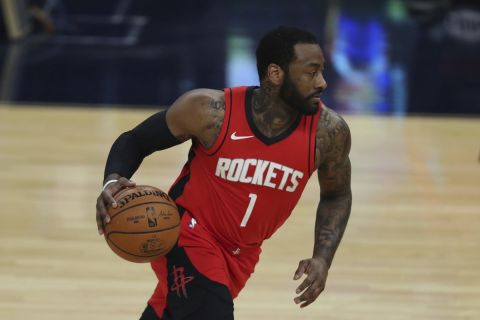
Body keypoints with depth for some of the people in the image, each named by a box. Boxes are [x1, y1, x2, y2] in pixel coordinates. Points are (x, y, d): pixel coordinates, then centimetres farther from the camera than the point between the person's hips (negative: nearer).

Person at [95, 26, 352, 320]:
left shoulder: (328, 132, -18)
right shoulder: (209, 110, -24)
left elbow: (336, 196, 1)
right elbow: (134, 141, -8)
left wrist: (323, 259, -13)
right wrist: (114, 180, -29)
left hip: (243, 252, 4)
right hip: (189, 233, -4)